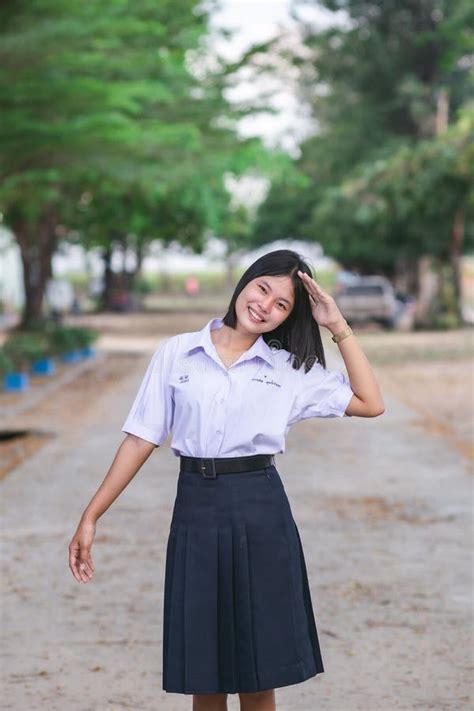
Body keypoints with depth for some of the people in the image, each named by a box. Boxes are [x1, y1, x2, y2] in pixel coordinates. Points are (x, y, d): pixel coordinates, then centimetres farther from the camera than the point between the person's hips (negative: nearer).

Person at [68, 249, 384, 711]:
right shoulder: (176, 354, 4)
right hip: (196, 511, 0)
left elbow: (370, 404, -1)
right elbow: (142, 438, 4)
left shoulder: (293, 371, 5)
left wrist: (339, 328, -1)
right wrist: (91, 517, 0)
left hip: (261, 512, 0)